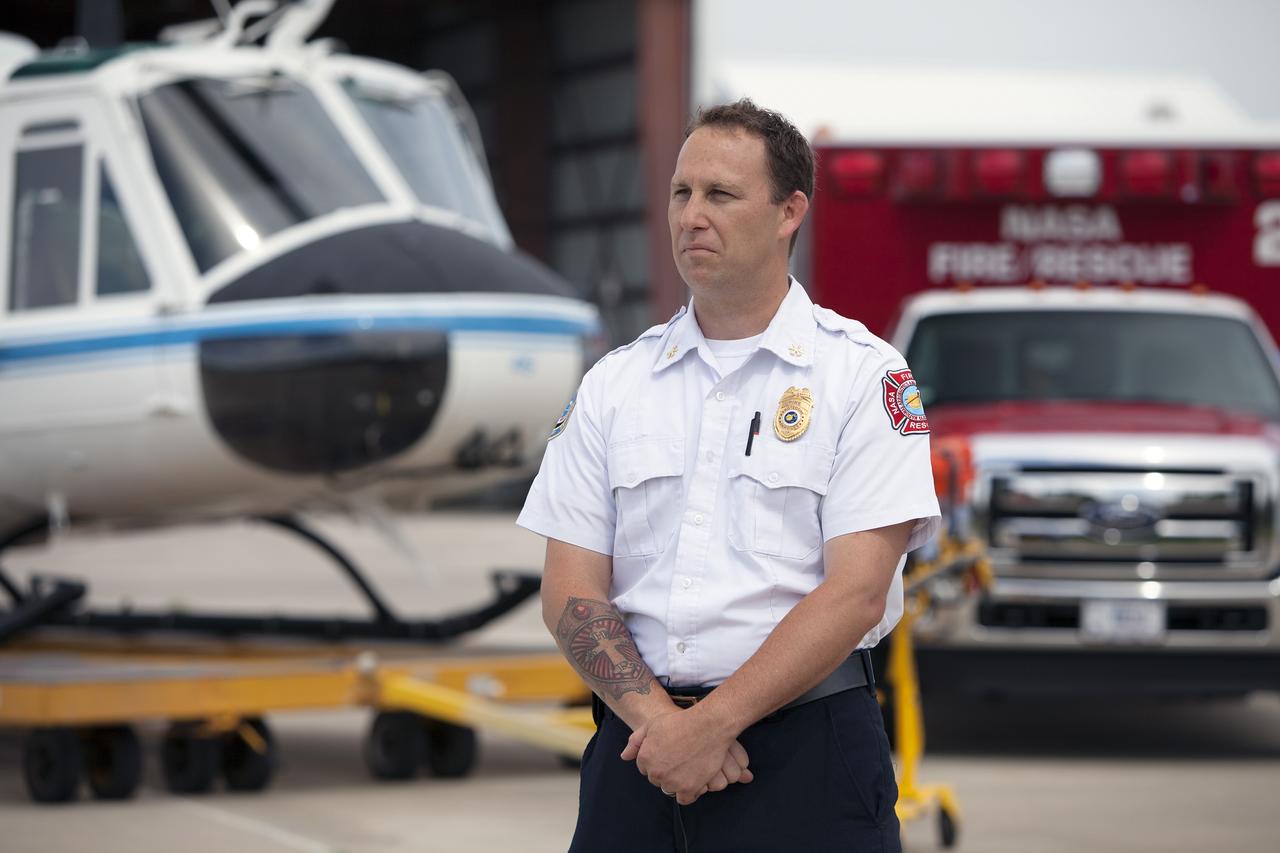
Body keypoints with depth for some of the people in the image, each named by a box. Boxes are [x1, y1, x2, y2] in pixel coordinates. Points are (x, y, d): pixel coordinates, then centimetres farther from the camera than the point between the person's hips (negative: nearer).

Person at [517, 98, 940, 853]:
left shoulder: (864, 375, -2)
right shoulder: (614, 384, 10)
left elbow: (856, 591, -11)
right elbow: (572, 591, 4)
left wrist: (711, 722, -16)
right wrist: (656, 718, -12)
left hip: (803, 750, -3)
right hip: (640, 752, 3)